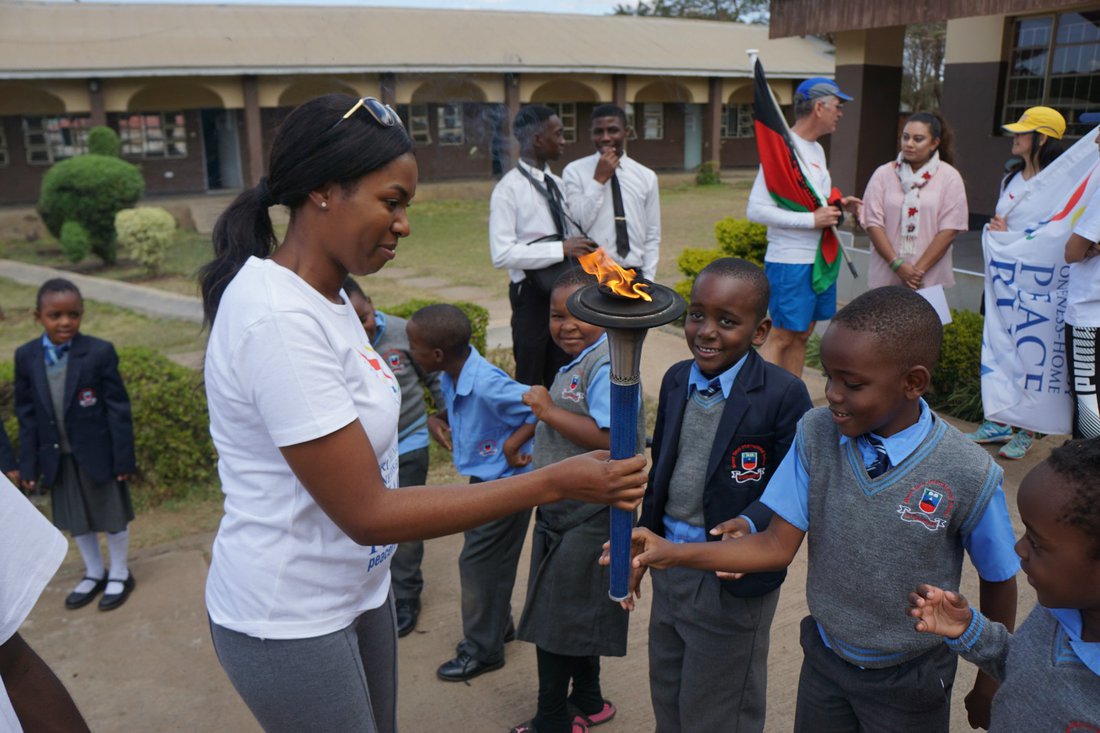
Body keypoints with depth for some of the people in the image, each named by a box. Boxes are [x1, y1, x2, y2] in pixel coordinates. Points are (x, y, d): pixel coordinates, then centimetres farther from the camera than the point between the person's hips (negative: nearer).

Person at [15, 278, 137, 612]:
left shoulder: (99, 352, -17)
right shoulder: (25, 356, -5)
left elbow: (118, 408, -12)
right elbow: (27, 415, 1)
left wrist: (123, 458, -11)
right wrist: (28, 465, 2)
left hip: (98, 453, -4)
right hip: (58, 458, 4)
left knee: (112, 515, 13)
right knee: (75, 520, 19)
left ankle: (120, 574, 33)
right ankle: (94, 574, 40)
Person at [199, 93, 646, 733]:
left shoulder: (326, 294, 1)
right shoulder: (279, 320, -27)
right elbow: (367, 513, -27)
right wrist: (555, 483, -27)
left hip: (359, 587, 8)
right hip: (289, 624, -8)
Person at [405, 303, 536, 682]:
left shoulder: (487, 385, -31)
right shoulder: (451, 378, -4)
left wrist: (513, 443, -26)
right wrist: (439, 418, 2)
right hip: (483, 478, 9)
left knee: (479, 562, 4)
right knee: (489, 560, 22)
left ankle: (482, 650, 23)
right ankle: (499, 624, 43)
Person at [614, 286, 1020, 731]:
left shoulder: (968, 476, -23)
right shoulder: (816, 434, -15)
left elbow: (999, 582, -7)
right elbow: (778, 545, -11)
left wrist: (988, 688, 5)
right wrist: (673, 553, -23)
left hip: (910, 683, -2)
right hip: (824, 661, 3)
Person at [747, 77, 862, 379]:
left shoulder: (817, 149, 14)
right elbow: (756, 209, -22)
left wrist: (837, 205, 6)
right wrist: (812, 219, -22)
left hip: (820, 258, 9)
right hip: (790, 262, -9)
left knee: (802, 335, 13)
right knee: (781, 336, -5)